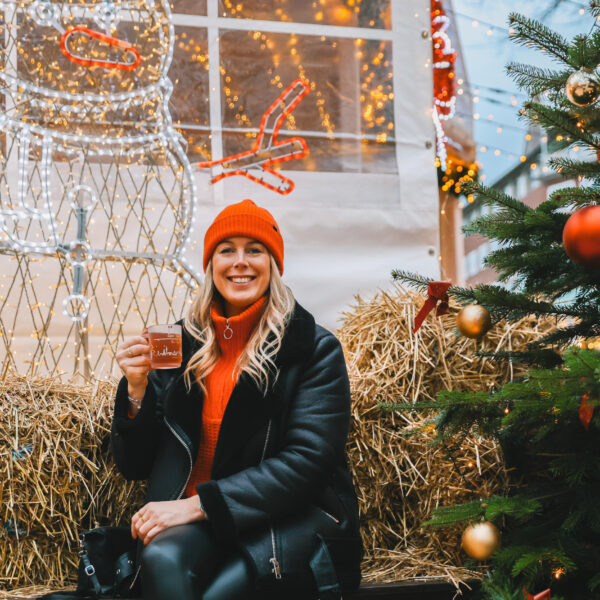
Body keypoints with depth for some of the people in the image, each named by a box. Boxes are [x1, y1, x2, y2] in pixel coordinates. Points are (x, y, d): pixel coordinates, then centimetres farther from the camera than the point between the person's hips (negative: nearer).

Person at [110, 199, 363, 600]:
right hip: (192, 517, 3)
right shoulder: (182, 343, 7)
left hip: (293, 517, -2)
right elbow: (135, 465, 9)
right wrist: (137, 387, -10)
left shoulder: (315, 348, -1)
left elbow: (306, 462, -12)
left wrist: (200, 504, -19)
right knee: (161, 559, -31)